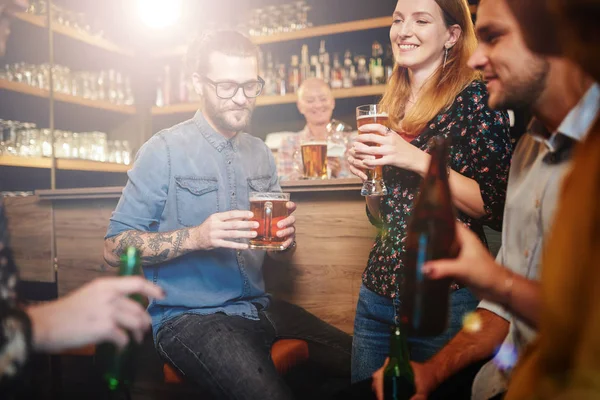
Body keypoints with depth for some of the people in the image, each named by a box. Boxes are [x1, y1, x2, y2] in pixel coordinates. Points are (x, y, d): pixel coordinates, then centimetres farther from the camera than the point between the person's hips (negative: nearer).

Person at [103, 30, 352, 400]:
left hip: (257, 307, 6)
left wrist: (285, 237, -9)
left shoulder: (261, 154, 10)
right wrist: (195, 237, -22)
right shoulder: (165, 150, -7)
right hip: (188, 316, -5)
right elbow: (115, 248, -8)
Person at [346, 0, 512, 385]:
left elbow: (498, 208, -15)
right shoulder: (392, 107, 10)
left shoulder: (474, 97, -7)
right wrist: (365, 168, -3)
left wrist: (420, 160, -21)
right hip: (378, 291, 6)